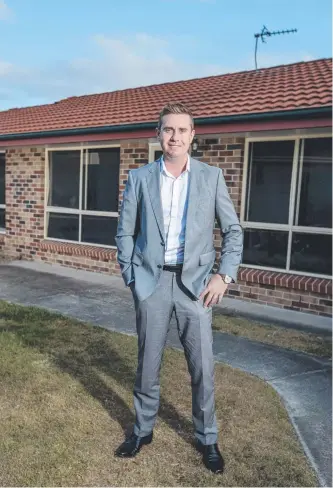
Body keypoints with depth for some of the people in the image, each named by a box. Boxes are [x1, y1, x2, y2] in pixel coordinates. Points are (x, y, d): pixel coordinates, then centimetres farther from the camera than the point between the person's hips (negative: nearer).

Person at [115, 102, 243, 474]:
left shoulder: (211, 176, 1)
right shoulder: (139, 178, 3)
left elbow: (233, 230, 3)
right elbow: (125, 232, 7)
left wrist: (224, 275, -6)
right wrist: (131, 278, 1)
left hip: (195, 282, 0)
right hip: (152, 281, 1)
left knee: (203, 367, 4)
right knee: (147, 363, 12)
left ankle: (207, 438, 27)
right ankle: (143, 430, 34)